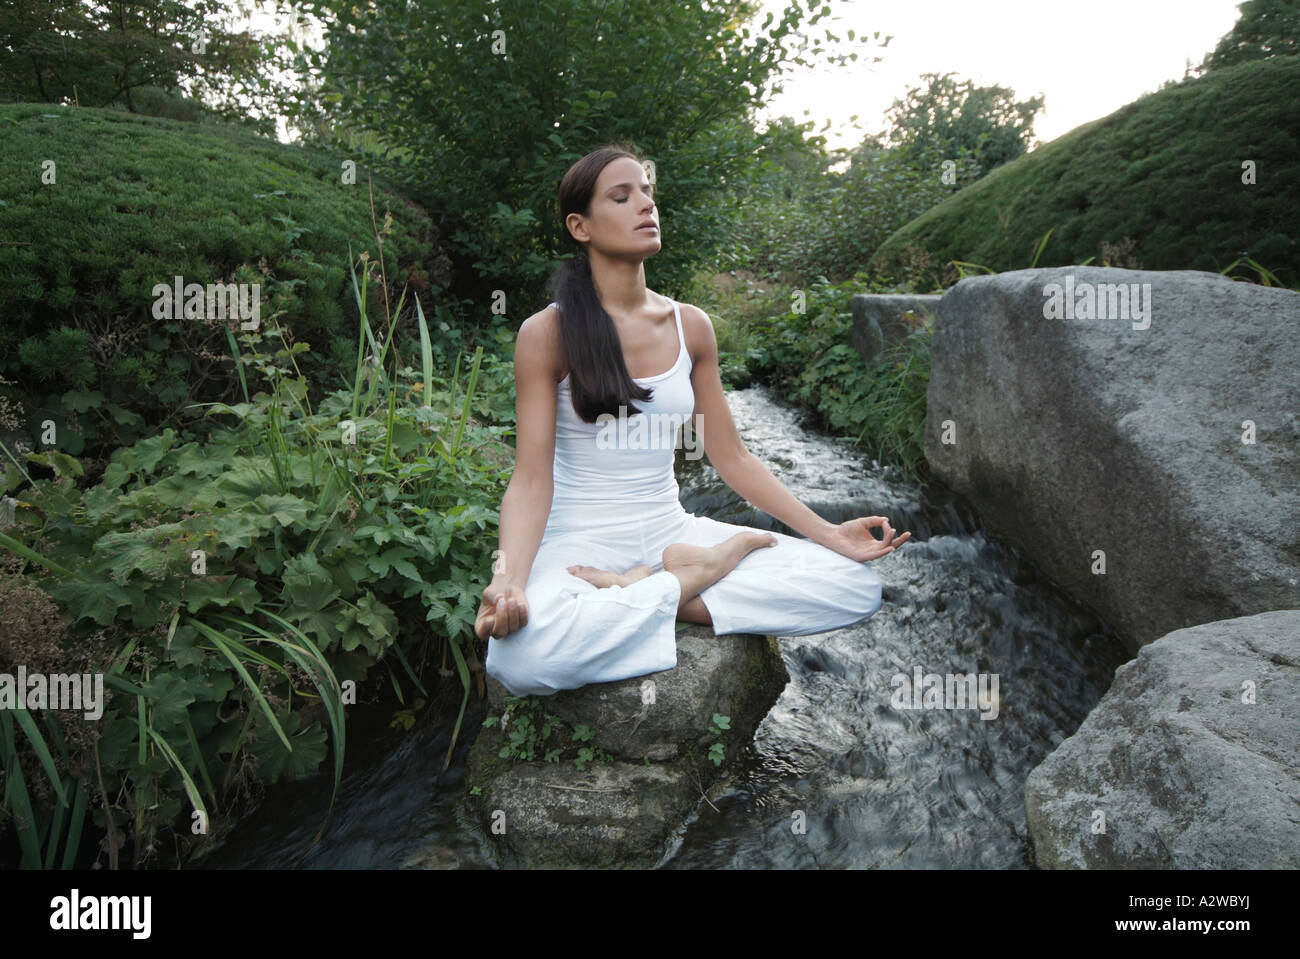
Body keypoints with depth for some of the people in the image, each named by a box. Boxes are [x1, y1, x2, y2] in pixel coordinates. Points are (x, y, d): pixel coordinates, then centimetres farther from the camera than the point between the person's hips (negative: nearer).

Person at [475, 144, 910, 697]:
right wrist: (509, 580, -31)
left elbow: (731, 457, 8)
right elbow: (531, 479, -11)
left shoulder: (690, 327, 6)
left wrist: (829, 533, 0)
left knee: (857, 584, -12)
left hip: (670, 531, 4)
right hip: (580, 542, -4)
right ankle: (707, 570, -15)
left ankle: (642, 592, -11)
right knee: (523, 656, -39)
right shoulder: (547, 333, -7)